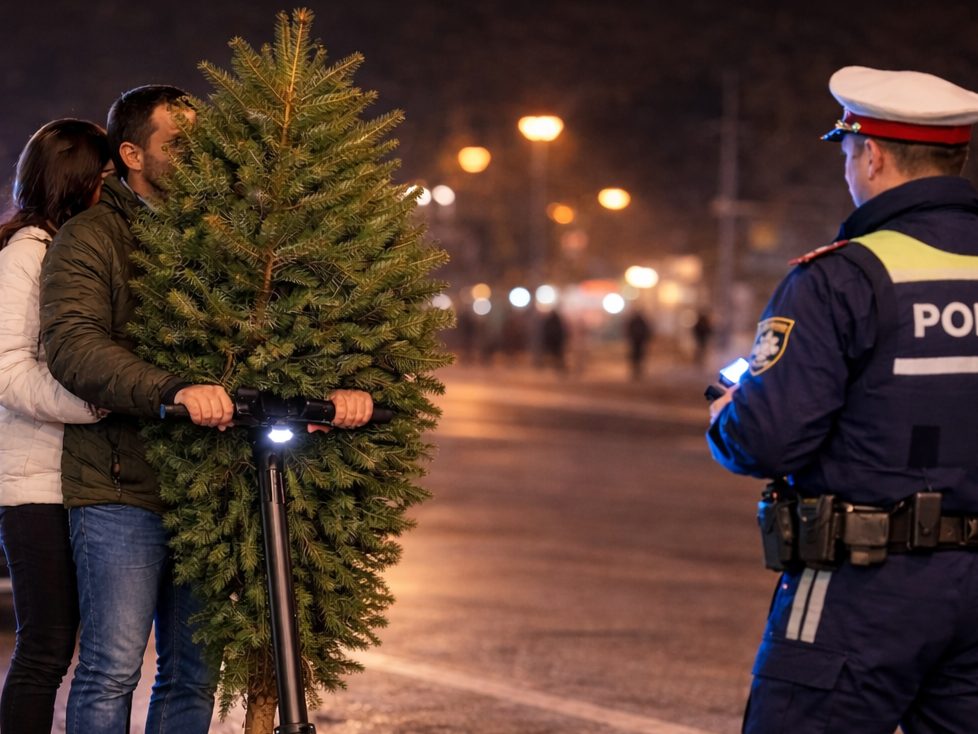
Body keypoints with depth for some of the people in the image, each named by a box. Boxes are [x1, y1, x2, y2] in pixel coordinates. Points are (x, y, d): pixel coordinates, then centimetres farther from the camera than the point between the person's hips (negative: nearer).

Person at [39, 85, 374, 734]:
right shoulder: (90, 239, 0)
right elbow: (73, 345, -17)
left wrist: (343, 385, -15)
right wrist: (174, 390, -33)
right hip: (120, 489, -5)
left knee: (193, 676, 9)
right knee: (112, 671, -7)